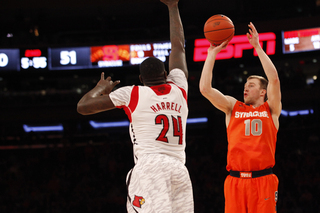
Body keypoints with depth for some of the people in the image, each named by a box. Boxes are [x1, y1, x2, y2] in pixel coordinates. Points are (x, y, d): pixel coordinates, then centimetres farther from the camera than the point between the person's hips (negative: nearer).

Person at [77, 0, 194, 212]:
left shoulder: (131, 94, 9)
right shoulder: (178, 90, 19)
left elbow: (83, 106, 13)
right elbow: (179, 47, 34)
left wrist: (101, 88, 33)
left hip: (149, 166, -4)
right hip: (179, 169, 4)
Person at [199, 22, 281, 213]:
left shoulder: (270, 109, 12)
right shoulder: (233, 107, 17)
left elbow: (274, 79, -5)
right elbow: (205, 88, 6)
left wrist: (257, 47, -2)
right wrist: (212, 53, 8)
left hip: (263, 180, -2)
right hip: (235, 181, 2)